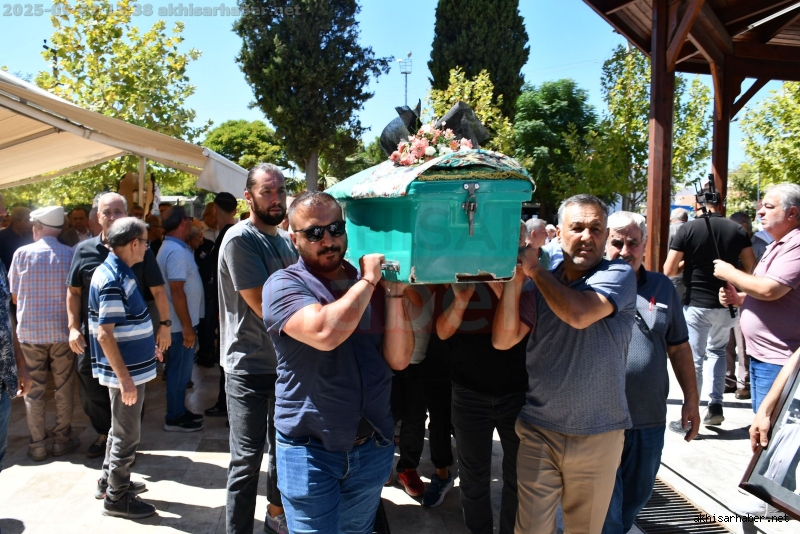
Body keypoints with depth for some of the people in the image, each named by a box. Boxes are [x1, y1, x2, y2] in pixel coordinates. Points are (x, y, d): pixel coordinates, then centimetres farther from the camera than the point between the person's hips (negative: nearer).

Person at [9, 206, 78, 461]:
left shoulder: (21, 253, -6)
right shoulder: (71, 254, -7)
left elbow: (15, 296, 1)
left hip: (30, 330, 1)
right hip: (62, 330, 0)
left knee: (35, 388, 11)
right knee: (64, 387, 11)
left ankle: (37, 444, 17)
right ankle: (62, 440, 19)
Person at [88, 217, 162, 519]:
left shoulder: (118, 272, 7)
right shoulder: (113, 280, -23)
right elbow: (105, 335, -25)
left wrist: (148, 345, 22)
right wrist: (124, 378, -24)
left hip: (130, 367, 10)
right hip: (126, 372, -10)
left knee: (121, 429, 23)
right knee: (127, 435, 4)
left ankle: (110, 480, 39)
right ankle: (116, 498, 19)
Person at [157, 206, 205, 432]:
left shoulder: (173, 247, 13)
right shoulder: (177, 251, -21)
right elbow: (177, 291, -25)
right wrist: (187, 326, -24)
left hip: (182, 321, 10)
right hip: (182, 323, -10)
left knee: (181, 369, 18)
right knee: (180, 370, 1)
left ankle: (179, 411, 30)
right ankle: (175, 418, 13)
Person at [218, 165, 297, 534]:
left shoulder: (285, 239, 8)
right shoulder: (239, 239, -17)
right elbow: (264, 307, -22)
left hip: (285, 362, 8)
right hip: (250, 366, -8)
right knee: (247, 459, 2)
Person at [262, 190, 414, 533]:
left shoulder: (372, 286, 2)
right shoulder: (284, 284, -11)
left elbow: (398, 359, -4)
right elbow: (325, 333, -31)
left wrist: (394, 293, -14)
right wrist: (368, 281, -20)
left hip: (373, 447, 5)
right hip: (311, 449, -5)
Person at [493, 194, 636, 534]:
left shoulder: (618, 274, -8)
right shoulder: (539, 285, 2)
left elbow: (579, 314, -27)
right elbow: (503, 340, -6)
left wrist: (533, 269, -16)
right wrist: (515, 279, -15)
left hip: (599, 434, -1)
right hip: (539, 431, 2)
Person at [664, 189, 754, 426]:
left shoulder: (687, 229, -10)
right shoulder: (738, 230, 1)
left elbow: (669, 271, -11)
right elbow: (749, 268, 5)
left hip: (696, 304, -4)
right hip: (726, 304, 4)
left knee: (694, 360, 4)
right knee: (717, 350, 25)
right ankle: (715, 406, 20)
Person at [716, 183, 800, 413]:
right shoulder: (776, 246, 18)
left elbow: (769, 290, -27)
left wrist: (729, 273, -11)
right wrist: (737, 298, 6)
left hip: (779, 360, -10)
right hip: (759, 355, 10)